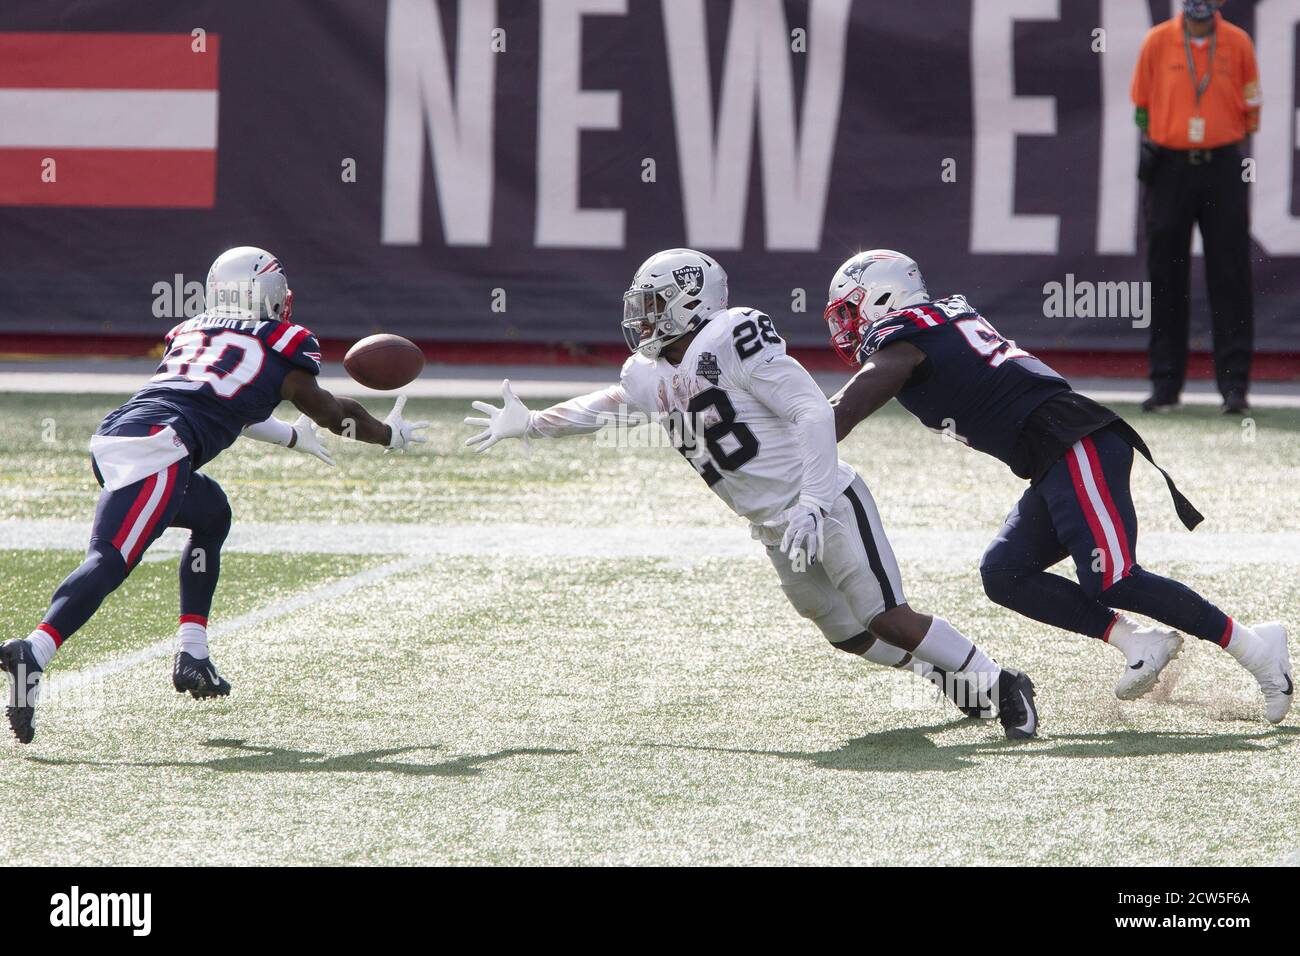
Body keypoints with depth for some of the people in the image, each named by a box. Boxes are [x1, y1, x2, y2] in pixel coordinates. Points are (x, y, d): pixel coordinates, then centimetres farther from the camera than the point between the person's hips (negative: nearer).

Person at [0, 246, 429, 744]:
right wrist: (389, 434, 49)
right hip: (156, 446, -7)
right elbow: (329, 412, 31)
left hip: (109, 438, 7)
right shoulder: (281, 343, 18)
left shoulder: (189, 331, 33)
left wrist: (293, 436, 62)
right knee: (109, 561, -17)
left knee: (211, 514, 28)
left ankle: (192, 657, 19)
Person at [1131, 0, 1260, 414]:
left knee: (1230, 278, -3)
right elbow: (1142, 104, 10)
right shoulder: (1157, 41, 3)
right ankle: (1165, 383, 11)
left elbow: (1250, 109, 7)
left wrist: (1244, 160, 0)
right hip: (1170, 168, 1)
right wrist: (1147, 153, 0)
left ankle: (1234, 384, -1)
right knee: (1166, 278, 4)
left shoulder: (1238, 43, 3)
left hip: (1222, 167, -1)